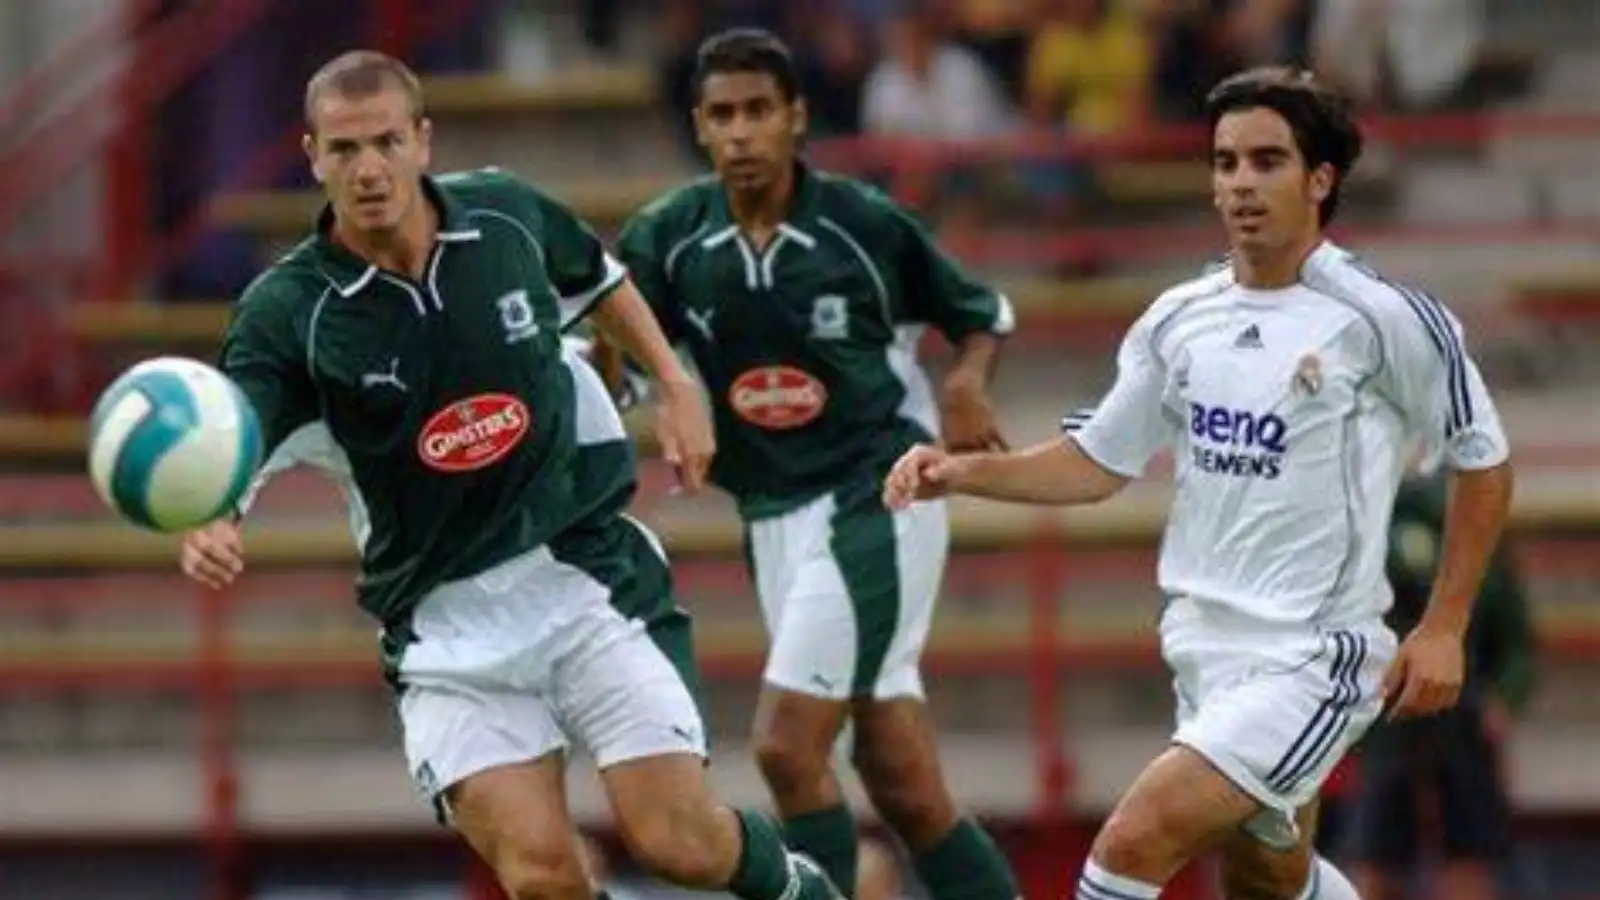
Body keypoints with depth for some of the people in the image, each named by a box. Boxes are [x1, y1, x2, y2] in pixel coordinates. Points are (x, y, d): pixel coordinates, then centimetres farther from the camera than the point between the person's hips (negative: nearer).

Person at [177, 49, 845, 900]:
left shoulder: (506, 215, -5)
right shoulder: (288, 310, -14)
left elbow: (599, 281, 18)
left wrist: (674, 385, 12)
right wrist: (204, 523, -49)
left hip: (581, 576, 1)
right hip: (445, 626, -1)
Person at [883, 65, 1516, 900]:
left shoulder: (1384, 318, -12)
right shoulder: (1180, 319, 5)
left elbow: (1483, 463, -2)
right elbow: (1097, 463, 12)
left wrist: (1441, 630, -5)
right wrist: (965, 472, -3)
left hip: (1308, 658, -7)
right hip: (1204, 643, 7)